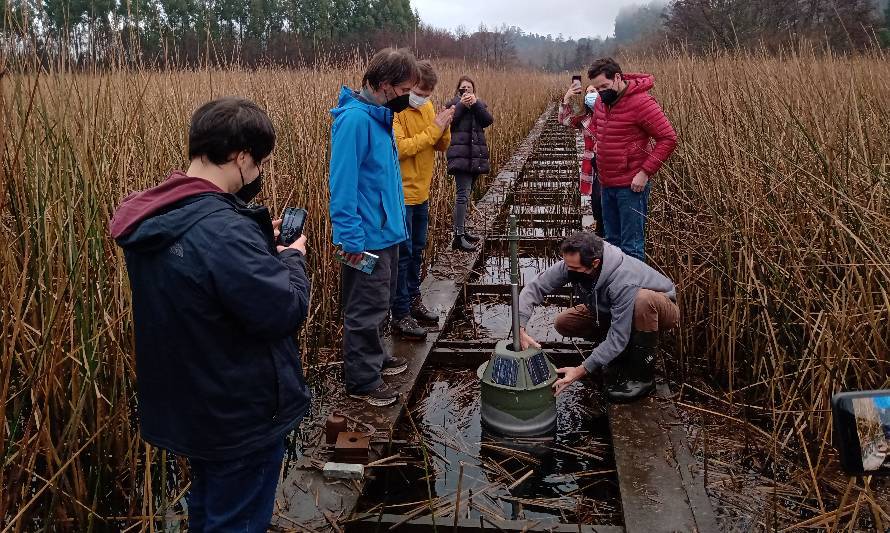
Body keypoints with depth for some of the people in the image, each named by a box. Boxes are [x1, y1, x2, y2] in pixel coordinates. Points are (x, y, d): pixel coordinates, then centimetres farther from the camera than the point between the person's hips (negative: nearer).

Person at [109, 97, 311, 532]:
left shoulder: (155, 218, -2)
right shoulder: (225, 231, -32)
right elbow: (285, 311, -26)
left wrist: (259, 242, 5)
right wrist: (291, 257, -8)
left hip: (187, 404, 9)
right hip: (241, 415, -9)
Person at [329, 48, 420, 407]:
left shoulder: (380, 117, 9)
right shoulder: (355, 119, -20)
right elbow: (343, 185, -23)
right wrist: (351, 238, -23)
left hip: (387, 232, 9)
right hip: (367, 237, -9)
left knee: (381, 303, 22)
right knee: (367, 309, 3)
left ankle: (373, 357, 39)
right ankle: (362, 380, 17)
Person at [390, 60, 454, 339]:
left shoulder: (427, 106, 9)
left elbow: (441, 146, 10)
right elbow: (400, 148, -25)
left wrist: (444, 127, -11)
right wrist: (432, 130, -21)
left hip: (421, 193, 8)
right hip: (402, 194, -8)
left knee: (416, 251, 18)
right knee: (403, 254, -2)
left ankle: (413, 301, 33)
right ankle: (401, 316, 7)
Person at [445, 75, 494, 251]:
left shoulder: (479, 104, 16)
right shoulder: (453, 104, 5)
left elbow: (489, 120, -3)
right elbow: (447, 123, -12)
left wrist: (475, 104, -14)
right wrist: (461, 105, -16)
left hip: (476, 156, 6)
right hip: (460, 154, -6)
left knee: (466, 193, 12)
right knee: (463, 193, -15)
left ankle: (462, 229, 22)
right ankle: (458, 237, -18)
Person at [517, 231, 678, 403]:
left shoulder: (623, 282, -40)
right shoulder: (571, 264, -24)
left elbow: (618, 337, -37)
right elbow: (534, 287, -21)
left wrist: (581, 370, -38)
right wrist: (520, 329, -34)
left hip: (656, 308, -6)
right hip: (612, 312, 6)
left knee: (643, 299, -41)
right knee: (563, 323, -12)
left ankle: (643, 375, -23)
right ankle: (623, 353, 5)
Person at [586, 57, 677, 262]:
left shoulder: (641, 102, -16)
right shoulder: (601, 101, 8)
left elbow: (668, 138, -17)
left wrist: (645, 172, -19)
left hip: (631, 186, -8)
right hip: (606, 184, 8)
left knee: (631, 247, -4)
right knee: (612, 242, 18)